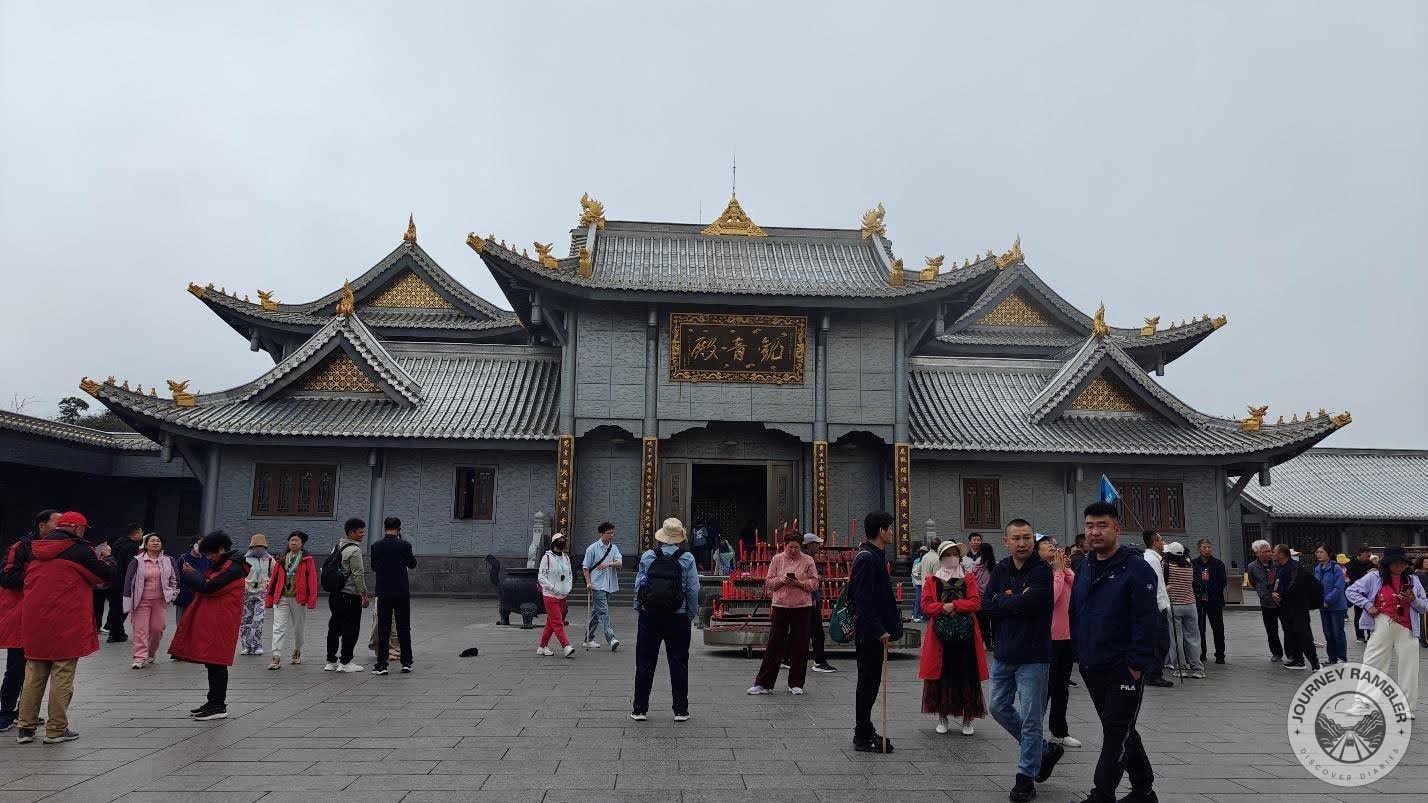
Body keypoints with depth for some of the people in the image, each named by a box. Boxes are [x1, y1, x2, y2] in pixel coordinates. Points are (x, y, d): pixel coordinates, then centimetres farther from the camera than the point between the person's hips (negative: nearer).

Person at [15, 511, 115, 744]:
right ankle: (56, 729, 5)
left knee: (33, 676, 14)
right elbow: (106, 574, -4)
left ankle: (25, 727, 18)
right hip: (66, 625, -6)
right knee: (62, 676, 1)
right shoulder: (79, 550, -10)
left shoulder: (36, 549, 10)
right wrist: (106, 556, 14)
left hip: (34, 623, 6)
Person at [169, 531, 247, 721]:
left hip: (220, 623, -10)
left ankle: (219, 706, -2)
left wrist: (192, 573, -4)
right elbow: (209, 585, 19)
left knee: (216, 662, -7)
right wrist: (193, 574, 5)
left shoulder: (233, 568, -15)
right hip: (211, 621, 10)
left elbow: (209, 586, -19)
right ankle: (214, 701, 22)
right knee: (212, 662, 14)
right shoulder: (223, 564, 19)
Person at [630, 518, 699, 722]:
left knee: (645, 663, 10)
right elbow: (693, 590, -6)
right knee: (678, 663, 8)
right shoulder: (687, 559, -6)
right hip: (678, 618, -1)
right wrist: (691, 615, 6)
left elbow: (638, 586, 0)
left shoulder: (647, 557, -3)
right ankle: (680, 711, 11)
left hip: (649, 616, 1)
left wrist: (639, 609, 11)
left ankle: (640, 709, 14)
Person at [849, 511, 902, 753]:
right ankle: (863, 737, 7)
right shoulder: (867, 558, -18)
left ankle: (865, 732, 26)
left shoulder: (875, 556, 14)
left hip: (874, 632, 10)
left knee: (870, 682, 16)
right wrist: (879, 631, -23)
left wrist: (888, 625, 20)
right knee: (868, 682, -2)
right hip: (870, 633, -10)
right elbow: (863, 599, -23)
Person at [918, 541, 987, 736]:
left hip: (965, 634, 0)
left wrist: (954, 605, -14)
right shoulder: (931, 580, 8)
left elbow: (976, 602, -3)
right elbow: (925, 604, -1)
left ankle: (967, 719, 11)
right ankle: (942, 717, 15)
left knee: (966, 676, 1)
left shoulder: (969, 579, 8)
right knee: (941, 676, 3)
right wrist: (943, 608, -17)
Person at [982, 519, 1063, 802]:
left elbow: (1026, 603, -24)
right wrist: (1015, 601, -14)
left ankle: (1026, 776, 16)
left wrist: (1001, 600, -7)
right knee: (999, 708, 15)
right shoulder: (1000, 570, 6)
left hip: (1033, 658, -7)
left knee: (1030, 720, 1)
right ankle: (1046, 749, 33)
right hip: (1003, 654, 7)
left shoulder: (1042, 571, -12)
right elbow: (985, 604, -3)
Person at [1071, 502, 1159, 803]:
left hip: (1124, 668, -7)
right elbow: (1075, 614, 16)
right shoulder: (1085, 568, 10)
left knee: (1116, 732, -2)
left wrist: (1136, 664, -19)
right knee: (1120, 730, 17)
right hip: (1092, 667, 7)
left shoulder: (1136, 568, -12)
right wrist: (1080, 654, 12)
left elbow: (1146, 620, -17)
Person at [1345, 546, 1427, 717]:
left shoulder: (1412, 580, 7)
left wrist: (1414, 600, -11)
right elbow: (1351, 591, 3)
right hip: (1383, 626, -2)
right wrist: (1367, 605, -9)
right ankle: (1364, 704, 7)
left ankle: (1407, 708, 18)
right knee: (1372, 664, 0)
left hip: (1407, 630, 2)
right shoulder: (1374, 578, 0)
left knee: (1408, 668, 5)